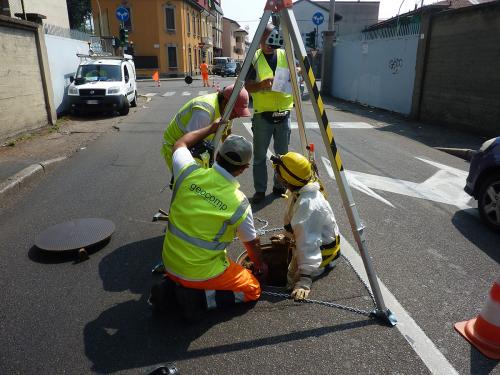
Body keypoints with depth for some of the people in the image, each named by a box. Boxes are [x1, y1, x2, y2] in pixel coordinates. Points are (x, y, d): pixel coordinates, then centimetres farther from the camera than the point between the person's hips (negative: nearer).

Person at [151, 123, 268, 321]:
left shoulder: (189, 172, -16)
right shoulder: (240, 204, -20)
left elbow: (179, 144, 9)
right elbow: (252, 243, 0)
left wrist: (211, 128, 19)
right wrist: (260, 266, 20)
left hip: (170, 264, 5)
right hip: (201, 274, -5)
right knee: (253, 289, 13)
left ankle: (171, 285, 11)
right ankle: (198, 297, -5)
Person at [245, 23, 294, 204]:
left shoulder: (286, 55, 7)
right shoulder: (254, 58, 1)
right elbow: (248, 86, -4)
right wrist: (262, 84, -24)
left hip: (283, 113, 2)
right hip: (262, 114, -2)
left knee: (283, 154, 11)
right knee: (260, 156, 3)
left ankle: (279, 186, 26)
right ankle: (260, 190, 15)